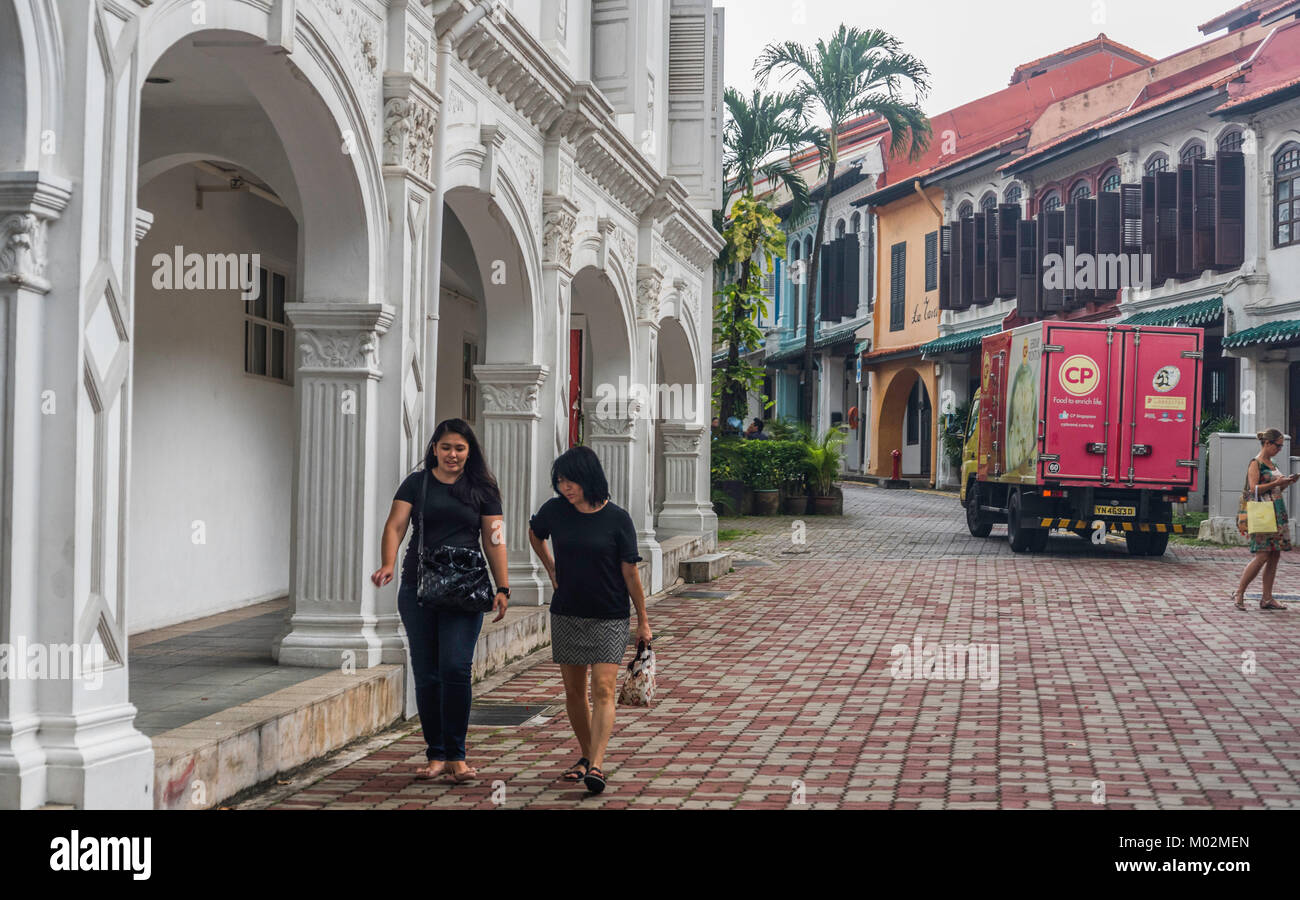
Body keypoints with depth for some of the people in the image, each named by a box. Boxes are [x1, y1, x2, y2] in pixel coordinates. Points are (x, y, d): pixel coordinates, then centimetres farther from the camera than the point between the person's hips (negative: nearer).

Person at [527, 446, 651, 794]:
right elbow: (534, 534, 22)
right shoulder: (555, 510, -2)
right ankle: (586, 756, 24)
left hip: (609, 618, -4)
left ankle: (596, 766, -19)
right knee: (574, 691, 9)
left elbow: (630, 573, -7)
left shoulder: (617, 518, -10)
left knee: (603, 689, -13)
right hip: (566, 615, 4)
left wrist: (643, 621, -2)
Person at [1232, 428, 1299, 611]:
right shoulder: (1255, 463, -7)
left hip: (1277, 512, 8)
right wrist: (1276, 483, -19)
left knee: (1275, 556, 3)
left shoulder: (1271, 464, 17)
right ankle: (1239, 593, -2)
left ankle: (1267, 599, 7)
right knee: (1262, 556, -12)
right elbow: (1254, 488, -15)